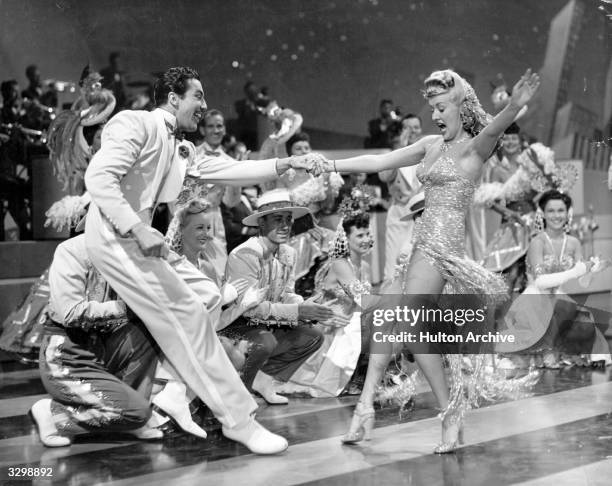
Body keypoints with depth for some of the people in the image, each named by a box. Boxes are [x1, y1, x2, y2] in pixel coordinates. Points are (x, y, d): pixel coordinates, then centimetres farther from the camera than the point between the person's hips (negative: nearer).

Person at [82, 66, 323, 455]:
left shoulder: (181, 149, 18)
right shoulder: (135, 123, -10)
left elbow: (229, 171, 18)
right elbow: (99, 176, -21)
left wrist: (286, 164, 11)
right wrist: (139, 229, -29)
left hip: (140, 236, 10)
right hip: (114, 235, -10)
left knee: (208, 295, 9)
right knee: (186, 314, -13)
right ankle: (238, 419, -10)